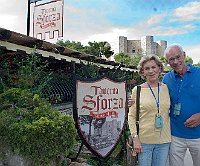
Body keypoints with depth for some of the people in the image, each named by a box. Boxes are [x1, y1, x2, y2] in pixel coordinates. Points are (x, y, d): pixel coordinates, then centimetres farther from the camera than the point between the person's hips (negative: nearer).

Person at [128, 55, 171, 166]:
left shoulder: (166, 88, 4)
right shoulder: (137, 90, -5)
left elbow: (170, 112, 14)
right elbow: (131, 116, -3)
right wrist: (135, 138, -10)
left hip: (164, 140, 3)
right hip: (144, 140, -3)